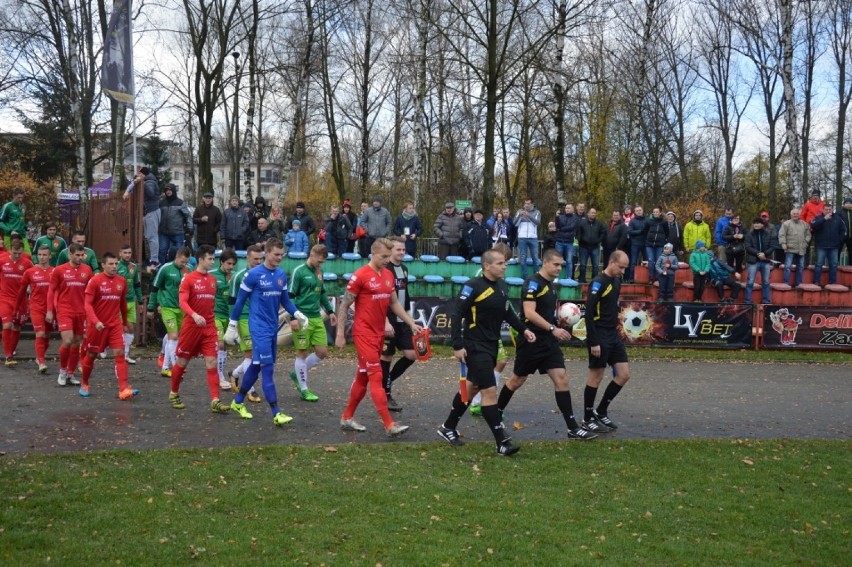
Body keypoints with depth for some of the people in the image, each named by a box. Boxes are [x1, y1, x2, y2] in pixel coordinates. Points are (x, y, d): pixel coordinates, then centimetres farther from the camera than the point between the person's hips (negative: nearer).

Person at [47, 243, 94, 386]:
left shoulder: (87, 270, 5)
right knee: (67, 341, -15)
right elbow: (51, 290, 2)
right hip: (64, 311, -3)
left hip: (81, 312, 3)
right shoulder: (59, 270, -2)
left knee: (77, 343, 7)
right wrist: (50, 311, -2)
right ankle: (62, 370, 8)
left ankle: (71, 374, 19)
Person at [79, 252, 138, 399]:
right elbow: (87, 304, -13)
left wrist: (125, 322, 21)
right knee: (91, 355, 10)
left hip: (115, 324, 3)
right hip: (97, 325, -3)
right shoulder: (95, 280, -10)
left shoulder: (122, 281, 3)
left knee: (120, 353, -10)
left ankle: (124, 389, -15)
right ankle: (84, 384, 33)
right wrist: (96, 321, -26)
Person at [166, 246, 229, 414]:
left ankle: (215, 401, -9)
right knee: (182, 362, 9)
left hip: (209, 328, 4)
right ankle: (174, 394, 30)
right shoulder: (188, 279, -9)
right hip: (191, 326, -4)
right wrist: (194, 315, -35)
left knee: (212, 363, -5)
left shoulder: (212, 280, 9)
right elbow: (182, 302, -19)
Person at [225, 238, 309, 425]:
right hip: (259, 328, -7)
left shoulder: (282, 275, 6)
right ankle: (276, 413, -10)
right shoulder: (253, 274, -11)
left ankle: (238, 401, 33)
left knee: (256, 366, 16)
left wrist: (297, 314, -3)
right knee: (267, 368, -9)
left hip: (273, 328, 7)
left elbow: (285, 299, 14)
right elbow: (240, 300, -5)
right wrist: (232, 326, -3)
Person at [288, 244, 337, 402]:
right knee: (302, 352, 2)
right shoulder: (299, 271, -9)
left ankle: (297, 373, 26)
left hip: (317, 318, 7)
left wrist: (330, 311, 20)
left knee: (322, 352, 5)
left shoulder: (319, 272, 12)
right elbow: (290, 296, -10)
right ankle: (304, 390, 12)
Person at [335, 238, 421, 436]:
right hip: (364, 334, -7)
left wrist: (411, 323, 14)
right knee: (376, 377, -9)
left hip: (379, 334, 7)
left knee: (363, 376, 13)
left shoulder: (388, 275, 10)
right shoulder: (360, 276, -11)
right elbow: (344, 306, -8)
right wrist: (340, 334, -9)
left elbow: (394, 303, 20)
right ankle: (389, 425, -10)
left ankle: (347, 418, 24)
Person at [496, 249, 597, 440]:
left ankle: (573, 428, -2)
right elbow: (529, 313, -24)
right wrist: (553, 328, -28)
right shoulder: (533, 283, -14)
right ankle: (496, 414, 29)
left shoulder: (550, 285, 12)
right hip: (531, 341, -7)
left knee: (561, 379, -2)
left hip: (549, 342, 7)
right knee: (517, 380, 8)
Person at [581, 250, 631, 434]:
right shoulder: (598, 283, -15)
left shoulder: (617, 281, 10)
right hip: (599, 338, -8)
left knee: (624, 374, 7)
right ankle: (587, 420, 12)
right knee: (596, 377, -1)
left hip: (613, 336, 8)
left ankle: (601, 412, 19)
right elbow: (589, 314, -19)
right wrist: (594, 342, -20)